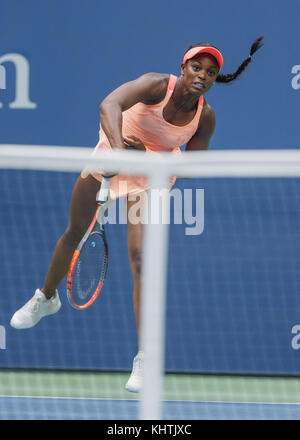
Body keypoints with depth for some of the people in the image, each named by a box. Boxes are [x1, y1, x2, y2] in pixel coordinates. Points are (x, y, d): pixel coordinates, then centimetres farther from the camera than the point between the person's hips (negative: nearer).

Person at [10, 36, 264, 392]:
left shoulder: (205, 118, -21)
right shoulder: (158, 85, -31)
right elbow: (109, 104, -47)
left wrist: (148, 155, -31)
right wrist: (118, 148, -64)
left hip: (151, 177, 0)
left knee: (141, 259, -15)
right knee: (74, 232, 17)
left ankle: (145, 360, -10)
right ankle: (46, 298, 48)